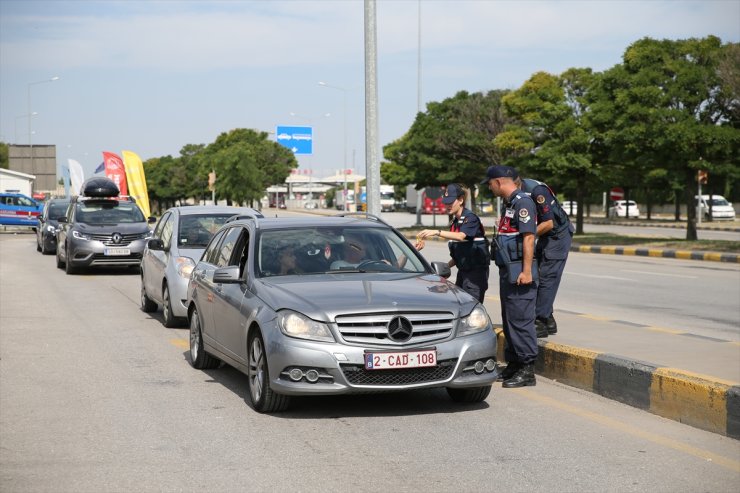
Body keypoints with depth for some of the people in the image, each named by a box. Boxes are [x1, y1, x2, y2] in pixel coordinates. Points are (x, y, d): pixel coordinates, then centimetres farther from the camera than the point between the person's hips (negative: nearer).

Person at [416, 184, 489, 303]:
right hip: (463, 271, 9)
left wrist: (437, 232, -38)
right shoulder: (454, 222, 15)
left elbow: (461, 236, -30)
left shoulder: (470, 217, -10)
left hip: (476, 271, -9)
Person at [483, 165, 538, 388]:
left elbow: (528, 237, -20)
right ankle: (513, 365, 21)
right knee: (509, 320, 14)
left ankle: (527, 370, -6)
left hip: (519, 272, -10)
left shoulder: (523, 202, -13)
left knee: (521, 320, -9)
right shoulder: (509, 203, 18)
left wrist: (526, 271, -24)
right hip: (507, 271, 10)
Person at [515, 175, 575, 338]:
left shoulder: (537, 191, -27)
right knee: (537, 277, 8)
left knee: (547, 278, -12)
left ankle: (540, 323, -12)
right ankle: (548, 321, 14)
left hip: (558, 236, -9)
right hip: (544, 238, 9)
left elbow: (548, 223, -27)